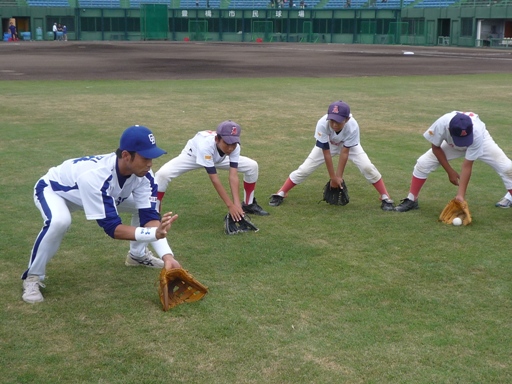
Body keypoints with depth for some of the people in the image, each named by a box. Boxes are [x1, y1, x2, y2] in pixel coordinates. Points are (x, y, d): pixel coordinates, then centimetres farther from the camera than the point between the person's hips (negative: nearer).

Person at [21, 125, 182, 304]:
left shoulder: (143, 174, -26)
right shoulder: (95, 175, -45)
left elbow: (149, 215, -26)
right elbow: (112, 227, -43)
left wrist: (167, 254, -39)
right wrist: (154, 234, -56)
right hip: (53, 189, -6)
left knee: (146, 206, -3)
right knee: (59, 221, -39)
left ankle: (137, 255, 22)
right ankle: (32, 277, -15)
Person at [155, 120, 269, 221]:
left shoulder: (234, 146, -32)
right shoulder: (205, 145, -45)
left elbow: (233, 176, -33)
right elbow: (214, 179, -43)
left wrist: (237, 204, -42)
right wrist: (230, 205, -44)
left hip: (217, 158, 5)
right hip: (193, 156, -4)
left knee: (252, 166, -6)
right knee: (163, 174, -30)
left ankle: (249, 204, 14)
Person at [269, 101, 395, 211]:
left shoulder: (353, 126, -39)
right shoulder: (322, 124, -40)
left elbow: (344, 152, -28)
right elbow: (326, 152, -31)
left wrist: (339, 176, -23)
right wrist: (333, 177, -24)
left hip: (349, 145, 0)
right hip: (326, 145, 0)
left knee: (367, 167, -16)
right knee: (305, 169, -6)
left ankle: (385, 197, -1)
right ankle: (281, 194, 8)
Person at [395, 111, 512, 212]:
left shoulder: (477, 134, -43)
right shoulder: (441, 124, -41)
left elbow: (467, 166, -37)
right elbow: (436, 147, -19)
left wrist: (461, 195, -39)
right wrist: (450, 171, -17)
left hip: (481, 141, -1)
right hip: (451, 144, 2)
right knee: (423, 163, -13)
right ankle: (411, 200, 3)